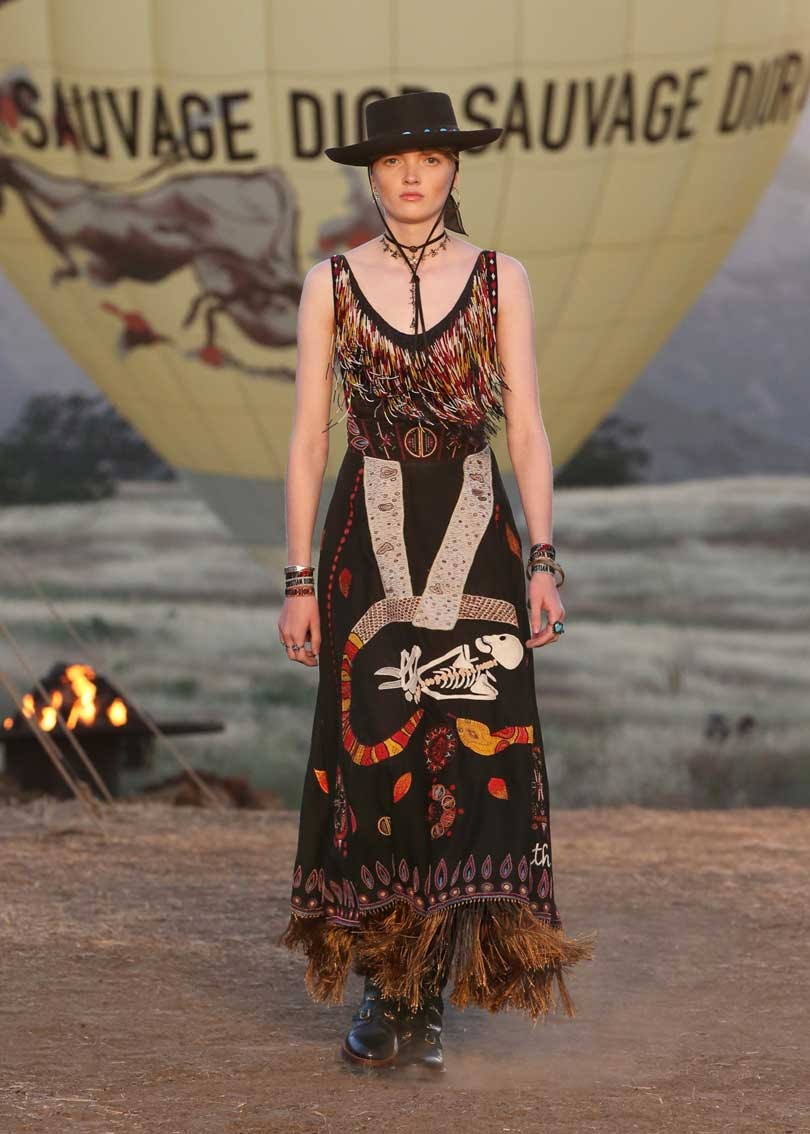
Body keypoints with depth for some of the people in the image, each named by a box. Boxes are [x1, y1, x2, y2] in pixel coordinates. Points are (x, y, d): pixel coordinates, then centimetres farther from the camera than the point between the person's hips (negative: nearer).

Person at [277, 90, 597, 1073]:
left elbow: (526, 429, 3)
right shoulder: (331, 283, 5)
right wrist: (299, 578, 0)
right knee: (372, 756, -3)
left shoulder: (500, 279, 6)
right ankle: (382, 990, 12)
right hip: (369, 539, 0)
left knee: (473, 756, -5)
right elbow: (309, 437, 4)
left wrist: (541, 560, -6)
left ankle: (428, 999, 5)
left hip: (474, 535, 0)